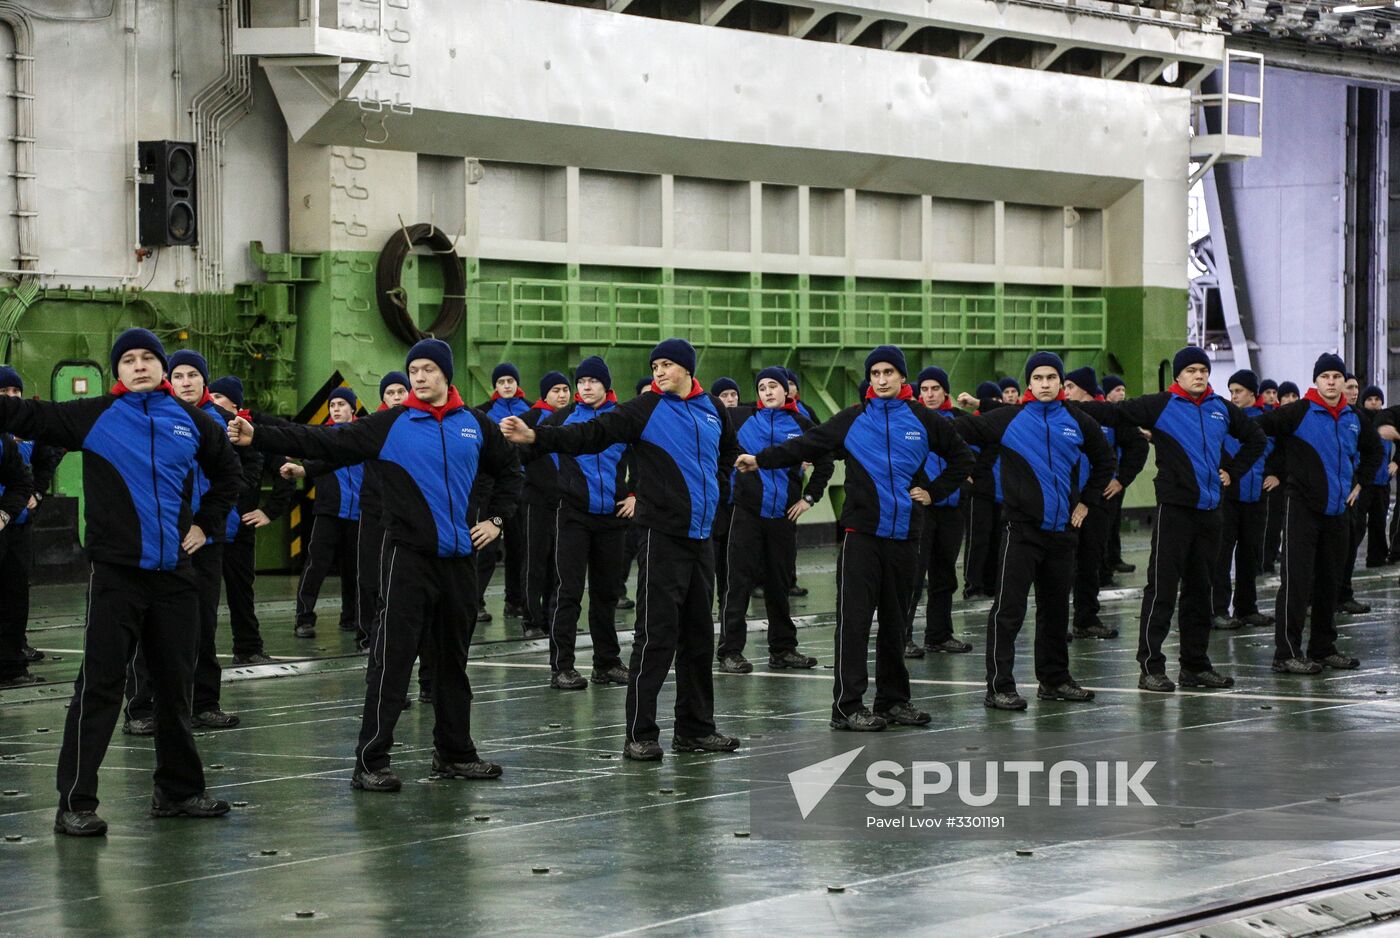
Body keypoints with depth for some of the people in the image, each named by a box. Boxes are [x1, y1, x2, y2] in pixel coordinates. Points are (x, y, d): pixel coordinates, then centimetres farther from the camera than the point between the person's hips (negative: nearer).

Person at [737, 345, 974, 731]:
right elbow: (806, 445, -5)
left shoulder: (923, 420, 7)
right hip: (861, 533, -2)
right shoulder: (853, 419, 3)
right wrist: (761, 459, -17)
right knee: (854, 618, -8)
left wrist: (935, 492, 6)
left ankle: (893, 699, 19)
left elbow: (962, 457, 18)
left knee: (895, 621, 10)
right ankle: (847, 706, -7)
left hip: (904, 535, 3)